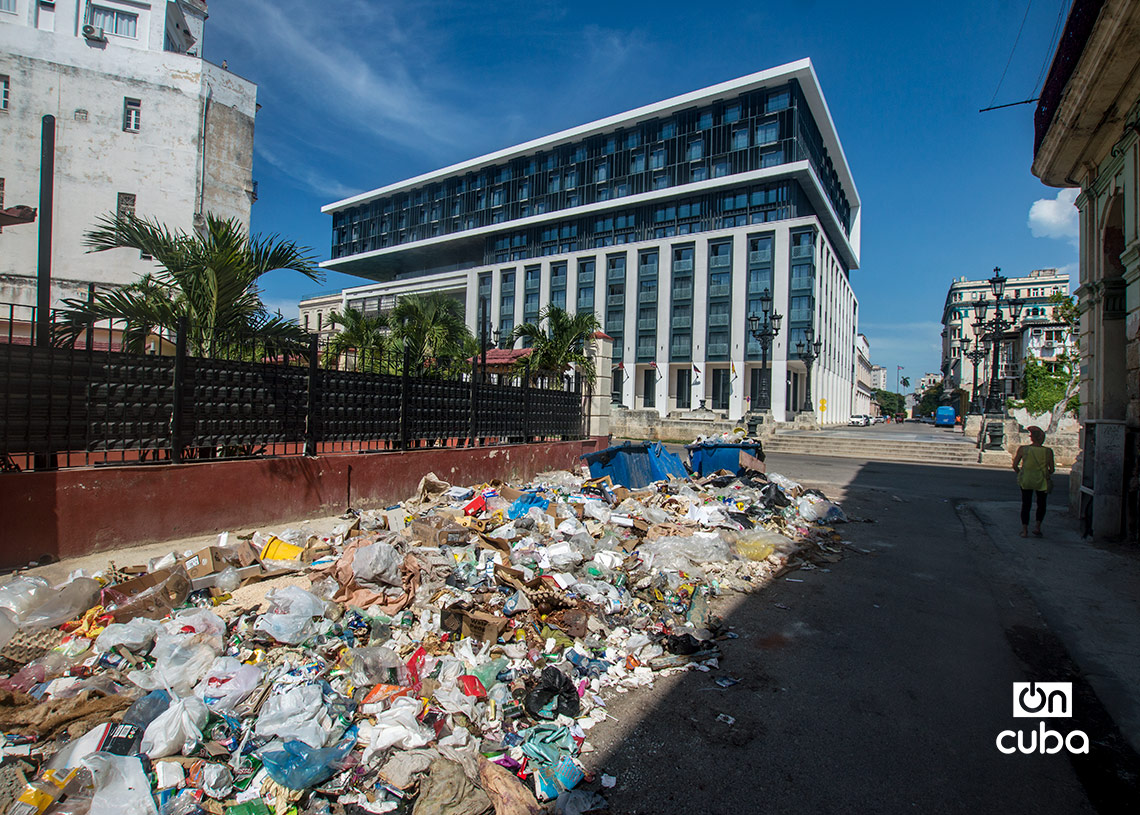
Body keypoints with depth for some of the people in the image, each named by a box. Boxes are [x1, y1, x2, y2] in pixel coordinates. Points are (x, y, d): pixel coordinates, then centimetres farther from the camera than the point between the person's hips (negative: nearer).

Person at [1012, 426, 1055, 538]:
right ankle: (1037, 527, 14)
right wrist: (1046, 474, 18)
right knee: (1041, 504, 20)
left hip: (1025, 480, 0)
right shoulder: (1048, 451, -8)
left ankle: (1024, 529, 9)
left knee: (1026, 504, 10)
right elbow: (1052, 469, -3)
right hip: (1042, 481, 0)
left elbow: (1015, 465, -6)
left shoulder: (1022, 449, -9)